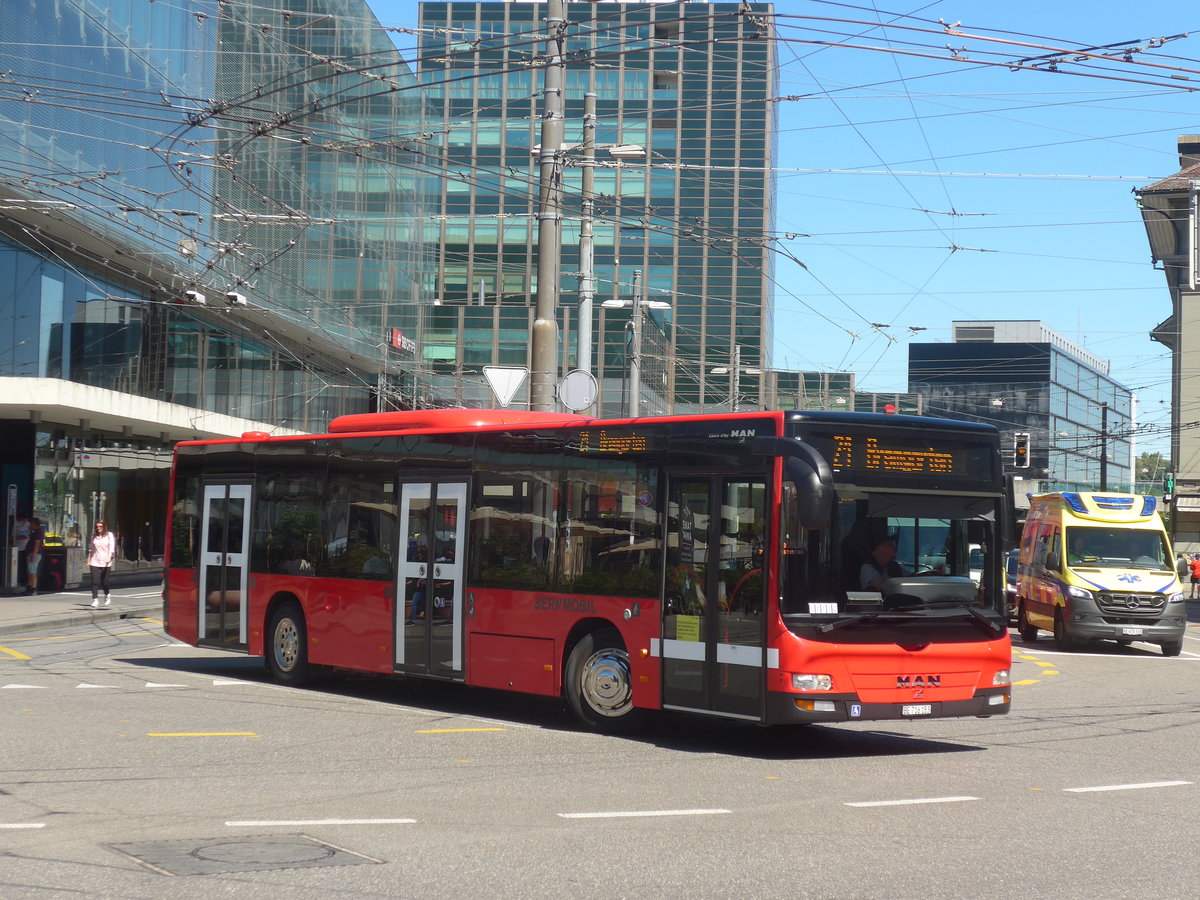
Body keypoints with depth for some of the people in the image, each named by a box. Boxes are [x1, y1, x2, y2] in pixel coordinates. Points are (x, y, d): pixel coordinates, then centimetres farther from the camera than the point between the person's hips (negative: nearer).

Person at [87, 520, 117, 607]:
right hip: (94, 562, 2)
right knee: (95, 581, -9)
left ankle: (107, 595, 32)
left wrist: (109, 557, -23)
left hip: (106, 563, -2)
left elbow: (112, 548, -8)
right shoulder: (94, 536, 11)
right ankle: (95, 600, -9)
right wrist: (89, 560, 12)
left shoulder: (109, 535, 0)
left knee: (104, 582, 4)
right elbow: (91, 549, 18)